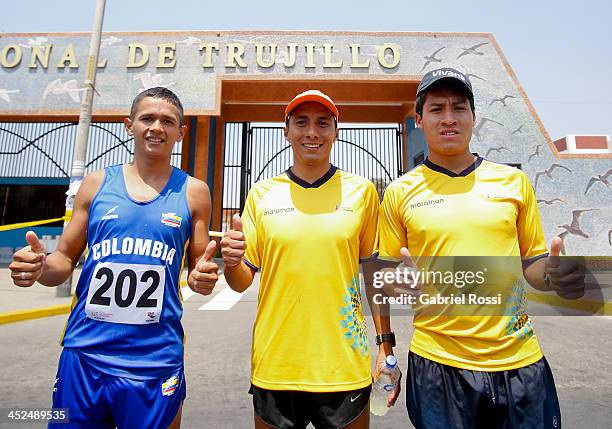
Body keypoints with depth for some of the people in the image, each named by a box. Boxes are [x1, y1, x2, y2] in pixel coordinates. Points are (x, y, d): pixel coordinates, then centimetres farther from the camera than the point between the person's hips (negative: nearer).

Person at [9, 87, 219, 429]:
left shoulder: (193, 192, 1)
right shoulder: (97, 183, 4)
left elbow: (199, 269, 5)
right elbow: (65, 259, 9)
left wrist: (203, 278, -17)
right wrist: (40, 267, -12)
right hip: (84, 355, 2)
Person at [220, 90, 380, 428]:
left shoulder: (361, 190, 0)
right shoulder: (261, 193, 1)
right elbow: (241, 281, 4)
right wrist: (231, 261, -18)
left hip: (345, 366, 0)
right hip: (274, 367, 1)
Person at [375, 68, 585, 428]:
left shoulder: (514, 181, 3)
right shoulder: (400, 192, -2)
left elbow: (532, 262, 11)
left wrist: (554, 275, -10)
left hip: (519, 360, 2)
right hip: (438, 362, -1)